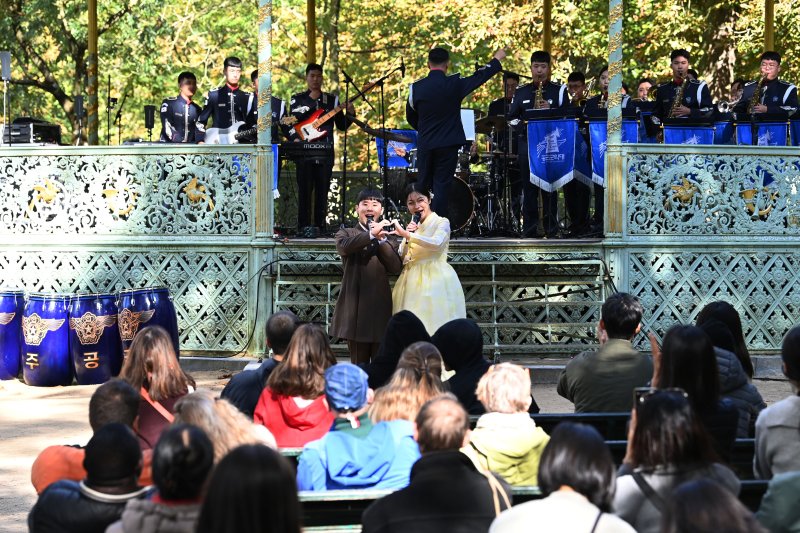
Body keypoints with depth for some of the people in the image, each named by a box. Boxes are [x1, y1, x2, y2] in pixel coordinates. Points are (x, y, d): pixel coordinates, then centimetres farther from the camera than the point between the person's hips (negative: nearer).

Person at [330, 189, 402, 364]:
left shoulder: (388, 238, 13)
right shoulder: (346, 233, 9)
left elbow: (396, 268, -3)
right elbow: (343, 247, -16)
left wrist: (381, 240, -10)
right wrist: (371, 234, -24)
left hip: (380, 305, 1)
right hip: (355, 306, -1)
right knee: (359, 363, 2)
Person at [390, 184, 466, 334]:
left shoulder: (441, 222, -1)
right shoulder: (413, 226, 16)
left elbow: (437, 243, -23)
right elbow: (403, 259, 11)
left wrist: (406, 234, -27)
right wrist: (406, 239, -5)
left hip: (435, 281, -5)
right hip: (413, 283, 5)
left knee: (435, 325, -11)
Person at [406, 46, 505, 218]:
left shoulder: (416, 87, -3)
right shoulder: (455, 84, -9)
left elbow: (410, 117, 10)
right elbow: (480, 76, 5)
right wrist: (497, 59, 21)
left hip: (424, 144, 2)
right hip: (448, 144, -2)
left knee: (423, 185, 13)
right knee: (442, 185, 0)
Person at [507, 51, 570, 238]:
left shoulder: (559, 90, 7)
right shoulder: (521, 92, 13)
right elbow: (511, 117, 12)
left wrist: (550, 110, -15)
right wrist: (524, 126, -7)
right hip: (527, 143, 2)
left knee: (550, 188, -2)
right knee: (529, 188, 1)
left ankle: (551, 230, 2)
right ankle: (529, 229, 5)